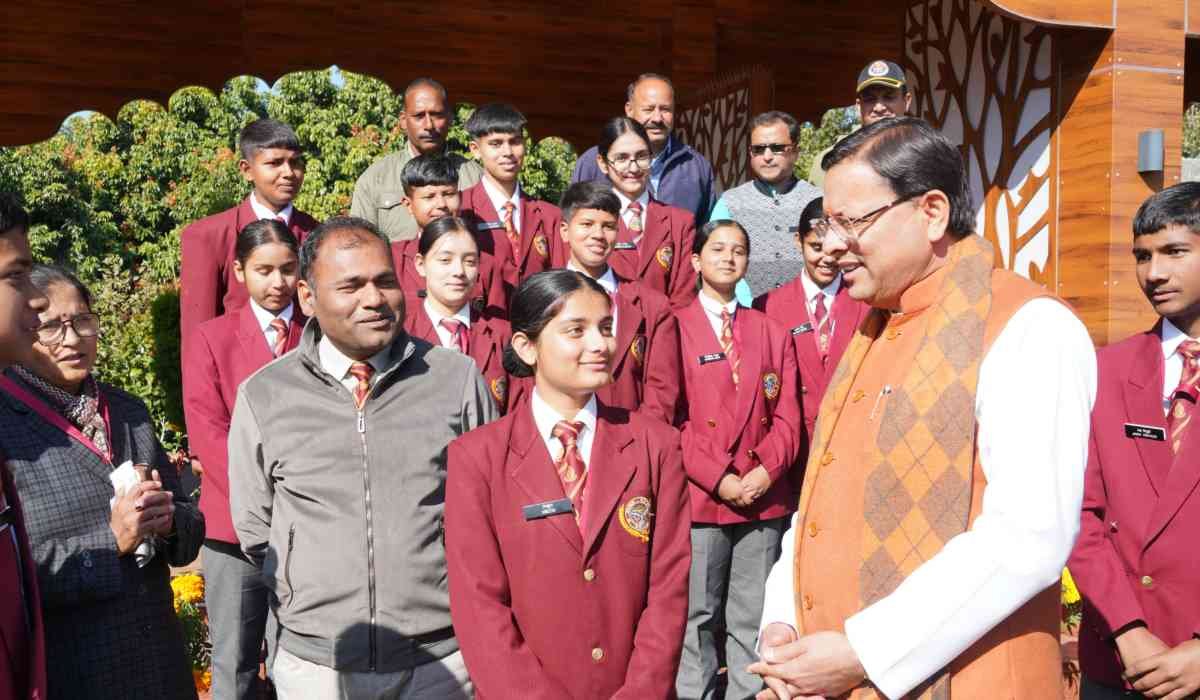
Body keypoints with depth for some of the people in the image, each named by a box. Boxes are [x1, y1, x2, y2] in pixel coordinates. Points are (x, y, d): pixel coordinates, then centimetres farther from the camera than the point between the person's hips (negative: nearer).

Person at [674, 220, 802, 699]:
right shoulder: (674, 328, 0)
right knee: (698, 617, 3)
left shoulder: (773, 333, 13)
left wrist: (767, 470, -9)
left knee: (754, 618, 10)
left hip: (765, 498, 4)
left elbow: (787, 415, 8)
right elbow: (669, 417, -6)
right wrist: (718, 479, -12)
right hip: (699, 496, -3)